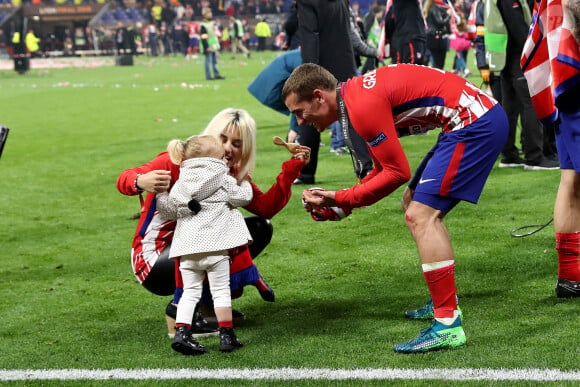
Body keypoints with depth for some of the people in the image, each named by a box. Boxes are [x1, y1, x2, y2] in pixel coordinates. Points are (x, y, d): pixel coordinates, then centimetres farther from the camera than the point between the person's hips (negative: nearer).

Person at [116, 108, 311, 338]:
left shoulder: (232, 175, 1)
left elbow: (266, 208, -7)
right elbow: (124, 180, -28)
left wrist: (291, 170, -14)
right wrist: (141, 182, -51)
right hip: (153, 260, -8)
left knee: (260, 228, 1)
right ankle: (178, 312, -18)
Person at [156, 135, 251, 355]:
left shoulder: (179, 185, 14)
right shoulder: (223, 180, 2)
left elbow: (170, 211, 16)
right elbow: (243, 197, 7)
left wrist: (159, 194, 33)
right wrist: (244, 182, 28)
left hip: (187, 249, 4)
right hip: (214, 247, -4)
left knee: (190, 292, 10)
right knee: (221, 291, 3)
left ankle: (181, 333, -3)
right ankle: (226, 336, 5)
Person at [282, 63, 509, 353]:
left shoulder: (362, 105, -18)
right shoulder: (357, 94, 13)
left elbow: (397, 172, -15)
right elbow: (385, 168, 19)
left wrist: (340, 200, -9)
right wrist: (338, 204, 11)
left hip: (474, 122, -11)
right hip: (480, 119, 11)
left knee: (421, 216, -14)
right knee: (413, 204, 20)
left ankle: (448, 325, -16)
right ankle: (445, 301, 28)